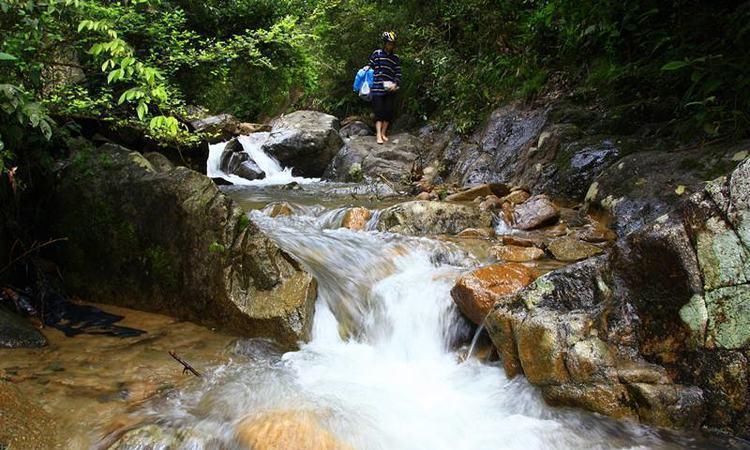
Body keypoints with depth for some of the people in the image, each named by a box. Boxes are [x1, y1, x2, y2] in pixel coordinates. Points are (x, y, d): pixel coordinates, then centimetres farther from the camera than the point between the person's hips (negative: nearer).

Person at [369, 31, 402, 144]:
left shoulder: (396, 58, 9)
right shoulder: (376, 54, 2)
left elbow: (398, 73, 6)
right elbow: (370, 68, 4)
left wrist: (395, 84, -10)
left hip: (390, 89, 3)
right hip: (377, 88, -3)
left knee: (388, 112, 4)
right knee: (379, 112, -7)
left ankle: (383, 133, 17)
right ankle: (378, 135, -9)